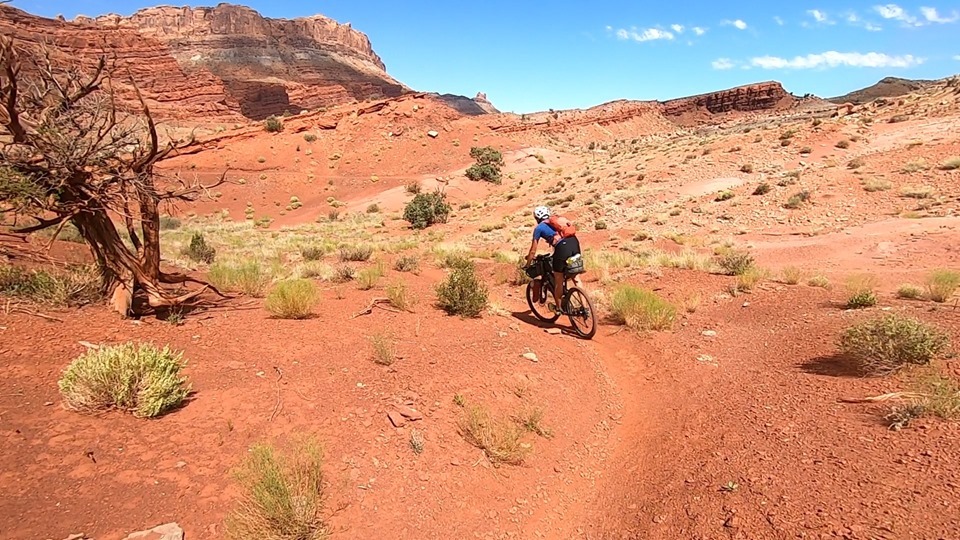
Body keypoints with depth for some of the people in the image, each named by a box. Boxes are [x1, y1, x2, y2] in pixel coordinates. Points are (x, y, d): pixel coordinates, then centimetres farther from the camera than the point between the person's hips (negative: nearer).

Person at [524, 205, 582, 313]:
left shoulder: (539, 228, 15)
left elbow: (533, 251, 17)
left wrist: (528, 265, 30)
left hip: (562, 247, -5)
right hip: (574, 242, 6)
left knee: (558, 281, 12)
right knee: (576, 278, 18)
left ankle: (558, 307, 25)